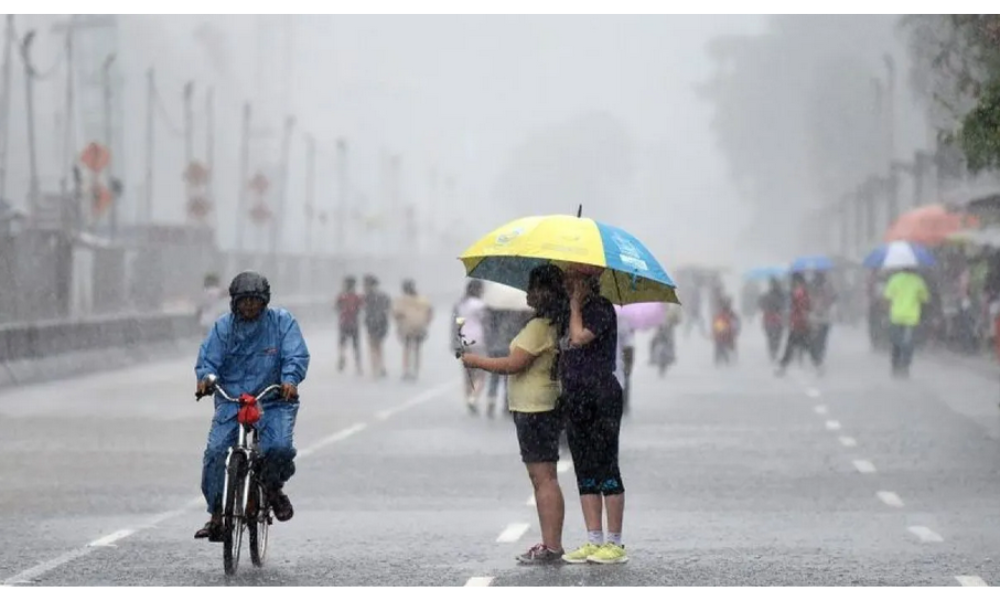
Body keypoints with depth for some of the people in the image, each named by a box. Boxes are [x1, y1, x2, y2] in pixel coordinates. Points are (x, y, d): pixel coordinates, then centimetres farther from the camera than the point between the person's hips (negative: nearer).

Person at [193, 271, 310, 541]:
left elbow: (297, 356, -9)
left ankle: (274, 487, 9)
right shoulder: (223, 326, 4)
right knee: (215, 452, -16)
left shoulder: (282, 322, 0)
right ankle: (216, 514, -2)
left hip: (274, 402, -2)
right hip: (231, 401, 2)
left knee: (279, 447, -25)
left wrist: (290, 380, -29)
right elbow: (208, 359, -1)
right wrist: (205, 378, -24)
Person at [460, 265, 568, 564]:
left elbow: (513, 364, -18)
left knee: (543, 477, -10)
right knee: (542, 477, 13)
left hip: (535, 410, -10)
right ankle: (550, 543, 16)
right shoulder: (554, 325, 14)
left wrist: (477, 361, -6)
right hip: (543, 407, 10)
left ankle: (552, 546, -11)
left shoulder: (539, 326, -17)